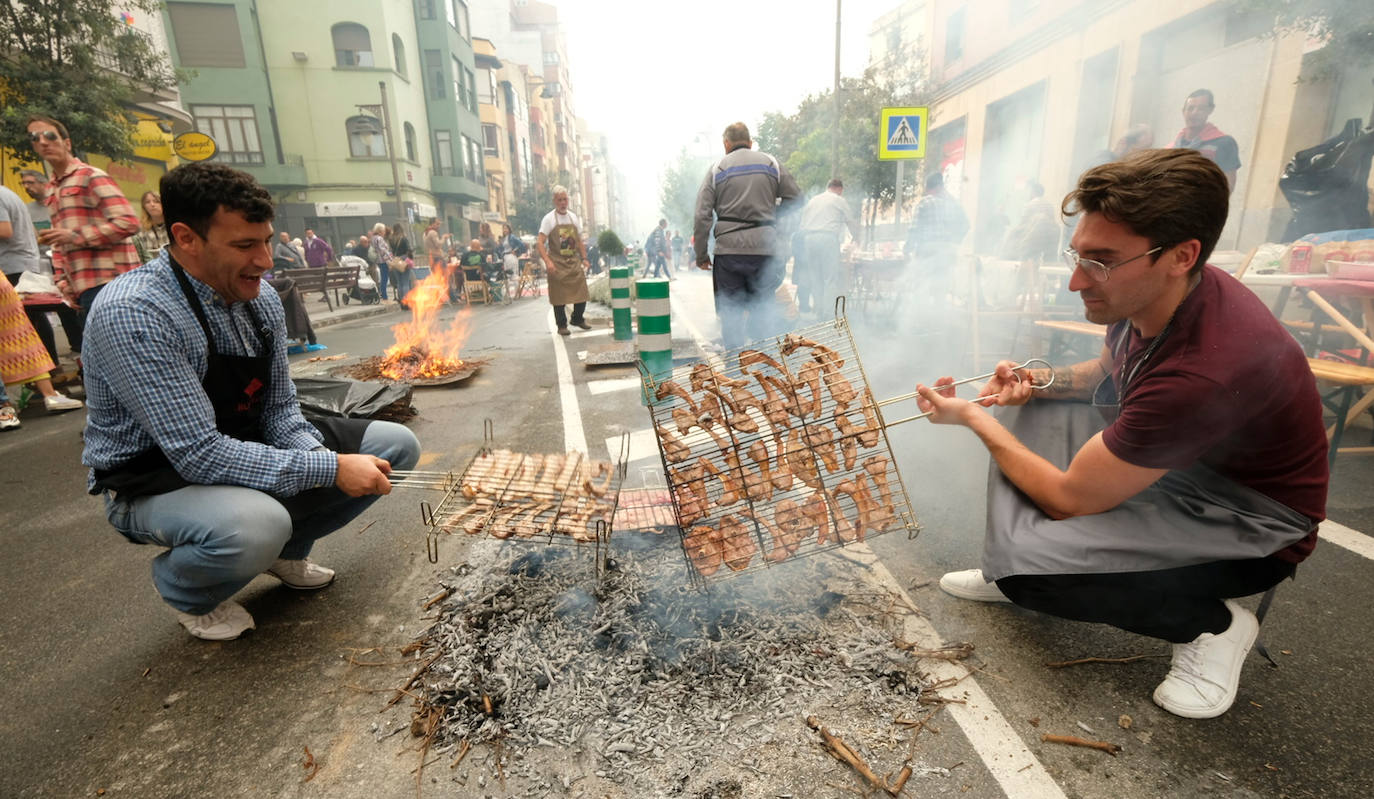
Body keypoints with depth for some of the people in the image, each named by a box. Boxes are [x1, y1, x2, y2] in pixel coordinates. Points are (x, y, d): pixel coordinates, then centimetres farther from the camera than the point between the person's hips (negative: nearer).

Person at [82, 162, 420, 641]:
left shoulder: (262, 300, -5)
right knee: (253, 526, -40)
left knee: (395, 446, -5)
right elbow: (201, 454, -31)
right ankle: (183, 586, 0)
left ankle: (286, 549, 16)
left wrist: (319, 456, -19)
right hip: (155, 479, -6)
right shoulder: (132, 315, -27)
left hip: (246, 448, 7)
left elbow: (279, 408, 1)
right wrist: (329, 468, -32)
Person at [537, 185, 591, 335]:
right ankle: (561, 325, 12)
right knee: (559, 295, -1)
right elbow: (540, 242, -12)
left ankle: (577, 319, 25)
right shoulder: (549, 219, -6)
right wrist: (548, 261, -24)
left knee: (581, 293, 4)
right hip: (557, 263, -4)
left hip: (574, 261, 4)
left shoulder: (574, 218, 10)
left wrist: (584, 258, 7)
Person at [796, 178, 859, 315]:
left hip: (808, 238, 5)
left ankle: (819, 310, 8)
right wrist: (856, 239, 30)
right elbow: (852, 222, 16)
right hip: (828, 238, -5)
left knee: (815, 277, 9)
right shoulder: (839, 201, 10)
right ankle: (829, 310, -10)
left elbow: (801, 223, 21)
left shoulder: (812, 200, 24)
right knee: (832, 277, -3)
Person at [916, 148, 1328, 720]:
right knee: (1028, 416, 1)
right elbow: (1109, 371, 14)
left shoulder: (1205, 369, -38)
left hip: (1251, 522, -8)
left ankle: (1210, 623, 1)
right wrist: (1040, 380, -8)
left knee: (1029, 560, -27)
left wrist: (971, 417, -19)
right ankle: (1012, 573, 10)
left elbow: (1069, 499, -28)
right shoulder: (1149, 298, -11)